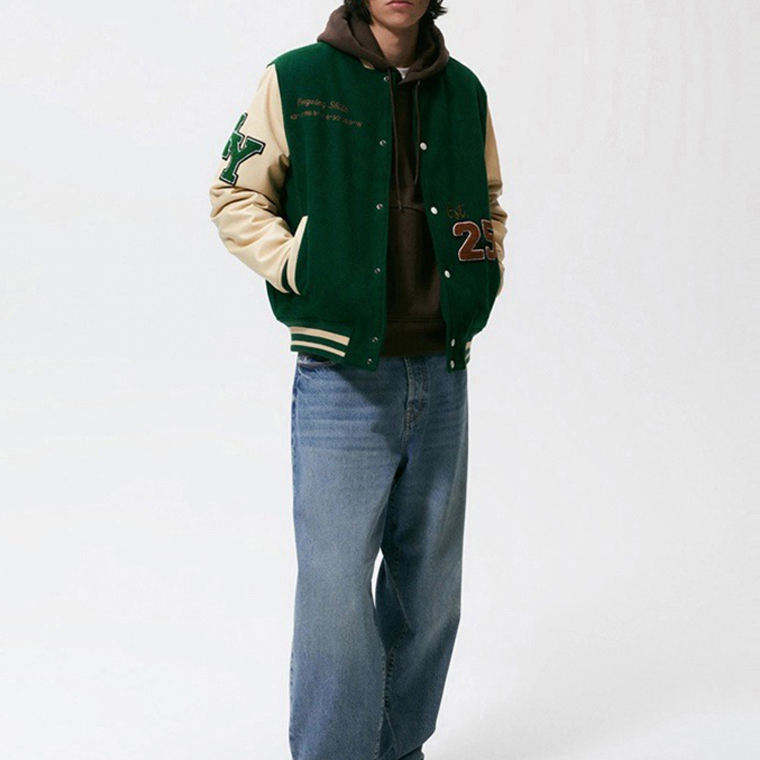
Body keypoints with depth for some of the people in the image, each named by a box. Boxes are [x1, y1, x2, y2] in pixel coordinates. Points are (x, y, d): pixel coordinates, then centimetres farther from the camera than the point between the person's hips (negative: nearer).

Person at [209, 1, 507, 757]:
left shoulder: (464, 92, 10)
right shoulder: (296, 80, -2)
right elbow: (234, 196, 1)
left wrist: (487, 271, 7)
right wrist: (301, 269, -10)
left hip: (441, 379, 5)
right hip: (341, 382, -4)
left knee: (431, 592, 13)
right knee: (336, 589, -3)